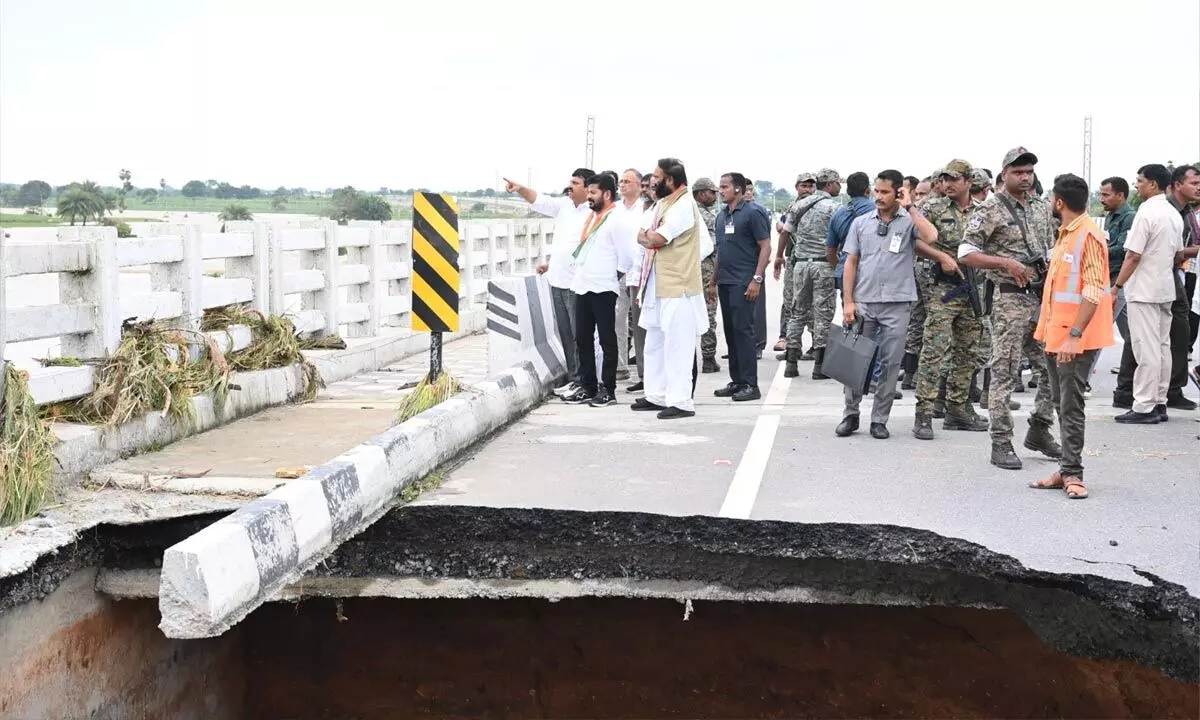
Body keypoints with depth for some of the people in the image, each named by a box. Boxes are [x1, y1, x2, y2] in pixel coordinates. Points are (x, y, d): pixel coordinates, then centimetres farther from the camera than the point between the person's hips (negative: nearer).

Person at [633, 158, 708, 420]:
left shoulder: (683, 206, -15)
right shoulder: (662, 204, 15)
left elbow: (654, 239, -18)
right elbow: (645, 237, 16)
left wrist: (645, 236, 1)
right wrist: (650, 238, -4)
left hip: (678, 289, -10)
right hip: (657, 287, 10)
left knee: (676, 346, -6)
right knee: (654, 344, 15)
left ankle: (681, 402, -2)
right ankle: (656, 396, 25)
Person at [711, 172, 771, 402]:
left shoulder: (752, 214, -6)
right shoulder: (721, 216, 15)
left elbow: (765, 247, -9)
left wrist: (757, 279, -17)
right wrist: (714, 281, 19)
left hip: (743, 283, -7)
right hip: (725, 282, 8)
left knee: (742, 330, -9)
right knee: (730, 331, 9)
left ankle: (750, 384, -6)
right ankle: (736, 381, 15)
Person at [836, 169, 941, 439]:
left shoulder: (910, 220, 3)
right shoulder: (861, 223, 10)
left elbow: (931, 237, -19)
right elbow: (851, 262, 9)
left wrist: (909, 207, -12)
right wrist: (848, 301, 1)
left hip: (897, 304, -2)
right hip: (864, 302, 2)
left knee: (890, 363, 4)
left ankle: (880, 419, 14)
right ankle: (851, 414, 17)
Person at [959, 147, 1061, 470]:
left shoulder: (1042, 208, 14)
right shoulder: (990, 210, -6)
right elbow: (966, 253, -10)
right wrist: (1007, 263, -18)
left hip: (1043, 297, 7)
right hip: (1010, 299, -6)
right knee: (1005, 372, -3)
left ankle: (1039, 431, 23)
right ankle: (1001, 443, 2)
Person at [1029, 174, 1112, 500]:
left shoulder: (1088, 235, -14)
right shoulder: (1065, 234, 15)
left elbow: (1094, 291, -20)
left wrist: (1074, 335, -24)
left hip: (1075, 338, -9)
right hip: (1057, 335, 9)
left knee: (1071, 405, -6)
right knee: (1061, 403, 11)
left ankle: (1072, 473, 0)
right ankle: (1068, 469, 17)